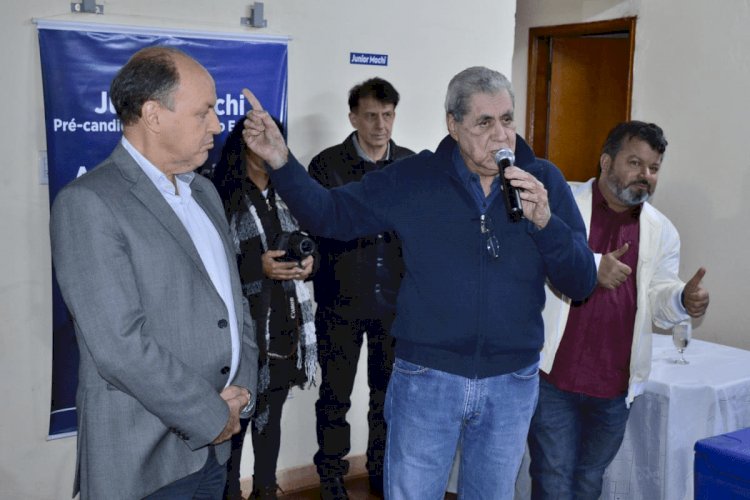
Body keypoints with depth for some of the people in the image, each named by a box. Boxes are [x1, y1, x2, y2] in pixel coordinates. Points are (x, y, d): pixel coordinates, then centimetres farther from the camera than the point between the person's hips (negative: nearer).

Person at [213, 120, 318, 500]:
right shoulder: (224, 197, -10)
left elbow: (304, 243, 21)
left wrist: (308, 261, 0)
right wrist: (258, 267, -20)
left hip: (287, 322, 6)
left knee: (272, 411, 15)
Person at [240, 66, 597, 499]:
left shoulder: (545, 180, -4)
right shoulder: (414, 178, -5)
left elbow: (582, 284, -6)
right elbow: (332, 215, -2)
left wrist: (544, 221, -23)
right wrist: (282, 163, -17)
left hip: (513, 384, 2)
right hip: (428, 379, -1)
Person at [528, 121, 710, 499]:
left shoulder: (661, 231, 9)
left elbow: (656, 300, 7)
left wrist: (683, 299, -16)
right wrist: (591, 268, -27)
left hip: (615, 385, 4)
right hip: (554, 375, -4)